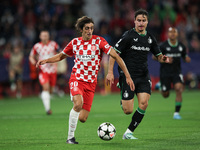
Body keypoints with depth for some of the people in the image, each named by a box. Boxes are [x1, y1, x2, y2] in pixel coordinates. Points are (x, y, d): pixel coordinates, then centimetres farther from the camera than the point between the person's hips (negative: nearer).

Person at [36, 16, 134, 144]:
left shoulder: (99, 41, -4)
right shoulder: (75, 42, 3)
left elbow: (116, 56, -5)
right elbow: (60, 56, 20)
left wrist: (127, 76, -11)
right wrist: (46, 61, 2)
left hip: (91, 83, 1)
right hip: (76, 78, -1)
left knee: (82, 118, -6)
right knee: (78, 103, -32)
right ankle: (70, 137, -18)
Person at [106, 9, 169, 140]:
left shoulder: (150, 38, 9)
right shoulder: (128, 36, -8)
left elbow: (159, 55, 18)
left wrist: (163, 59, -7)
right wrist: (110, 72, -14)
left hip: (143, 75, 5)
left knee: (144, 104, -14)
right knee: (128, 111, -9)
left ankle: (128, 132, 0)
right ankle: (123, 100, 29)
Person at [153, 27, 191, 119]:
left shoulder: (181, 46, 0)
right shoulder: (163, 46, -10)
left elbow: (184, 56, 16)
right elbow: (154, 56, -7)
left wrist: (187, 59, -9)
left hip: (176, 72, 2)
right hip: (165, 73, -2)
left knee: (179, 89, -22)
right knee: (165, 95, 5)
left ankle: (176, 113, -14)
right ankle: (160, 86, 44)